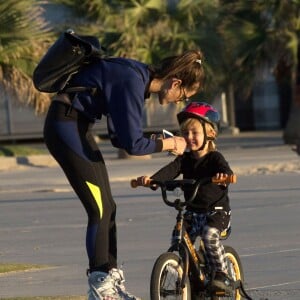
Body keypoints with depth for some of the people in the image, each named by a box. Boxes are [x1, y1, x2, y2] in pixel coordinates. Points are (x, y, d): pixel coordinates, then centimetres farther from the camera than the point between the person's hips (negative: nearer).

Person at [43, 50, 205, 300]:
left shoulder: (140, 76, 7)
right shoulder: (132, 82, -23)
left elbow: (121, 137, 15)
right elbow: (133, 145, -22)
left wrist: (159, 143, 4)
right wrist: (168, 144, -7)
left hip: (77, 127, 10)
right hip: (65, 127, -10)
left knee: (107, 208, 12)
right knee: (100, 210, -9)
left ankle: (111, 279, 20)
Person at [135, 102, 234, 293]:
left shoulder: (214, 157, -6)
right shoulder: (185, 159, 6)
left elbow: (225, 170, -27)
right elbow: (170, 170, -11)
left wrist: (224, 175, -53)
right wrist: (151, 179, -31)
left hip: (217, 211, -5)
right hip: (193, 211, 6)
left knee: (210, 234, -31)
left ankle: (222, 274, -20)